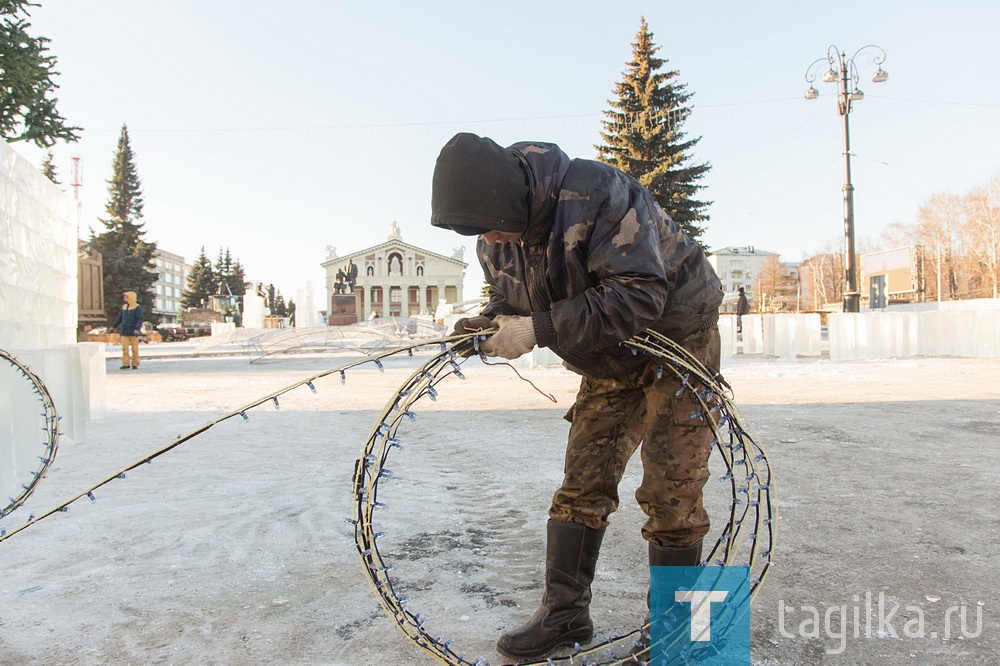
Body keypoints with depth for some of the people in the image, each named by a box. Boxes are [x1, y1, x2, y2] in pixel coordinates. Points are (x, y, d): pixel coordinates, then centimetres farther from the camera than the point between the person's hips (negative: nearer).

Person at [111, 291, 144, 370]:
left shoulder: (137, 307, -6)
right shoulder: (124, 307, 13)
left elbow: (140, 319, -13)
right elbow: (119, 318, 22)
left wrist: (137, 329, -25)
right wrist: (114, 326, 20)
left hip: (133, 332, -5)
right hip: (125, 331, 5)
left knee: (134, 349, 1)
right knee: (124, 348, -2)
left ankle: (135, 364, 8)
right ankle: (126, 364, 0)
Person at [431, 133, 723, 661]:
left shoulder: (597, 195, -31)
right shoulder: (496, 242, -8)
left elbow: (639, 295, -36)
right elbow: (510, 300, 8)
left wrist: (538, 329, -38)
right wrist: (489, 324, -17)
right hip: (609, 363, 6)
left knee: (669, 490, -7)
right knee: (583, 483, 3)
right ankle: (565, 613, 14)